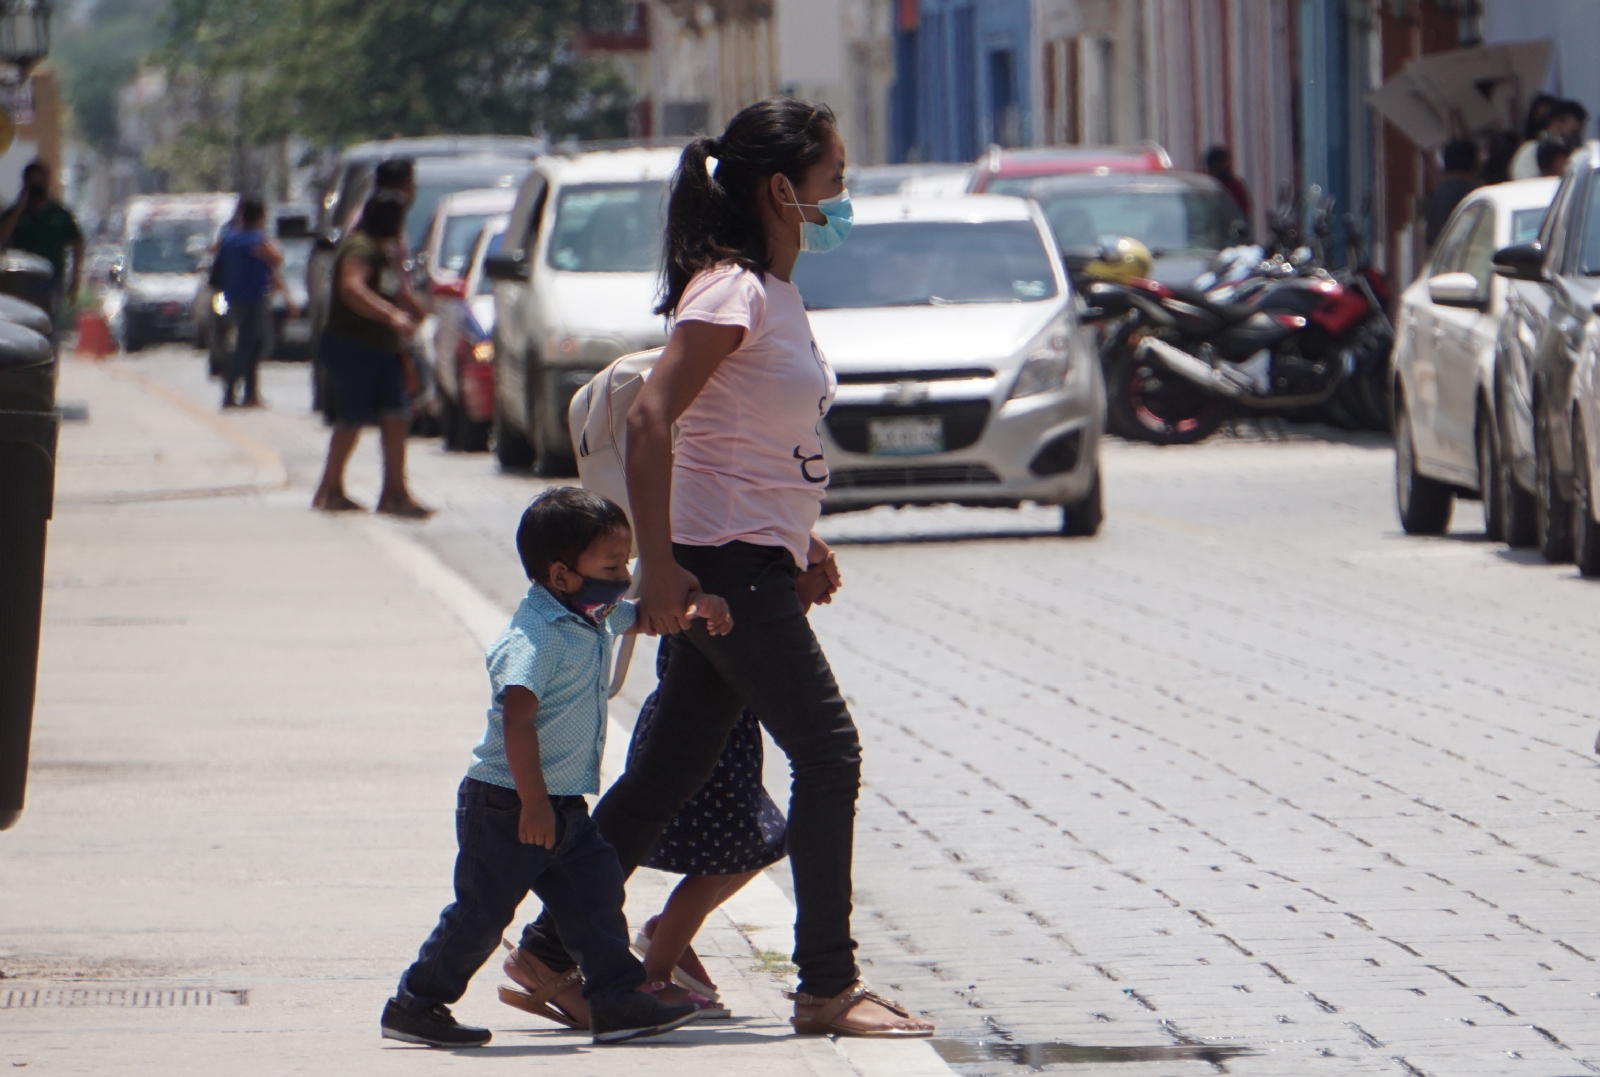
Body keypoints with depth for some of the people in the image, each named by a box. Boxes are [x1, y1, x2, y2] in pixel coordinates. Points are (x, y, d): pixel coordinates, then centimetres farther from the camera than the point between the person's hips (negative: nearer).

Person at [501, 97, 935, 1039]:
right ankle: (828, 986, -3)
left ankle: (549, 955, 17)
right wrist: (659, 566, -25)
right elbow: (652, 419, -23)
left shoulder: (775, 292, 14)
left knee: (671, 774, 11)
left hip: (754, 564, 9)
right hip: (724, 563, -9)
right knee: (828, 755, -7)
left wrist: (803, 539, 18)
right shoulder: (731, 290, -15)